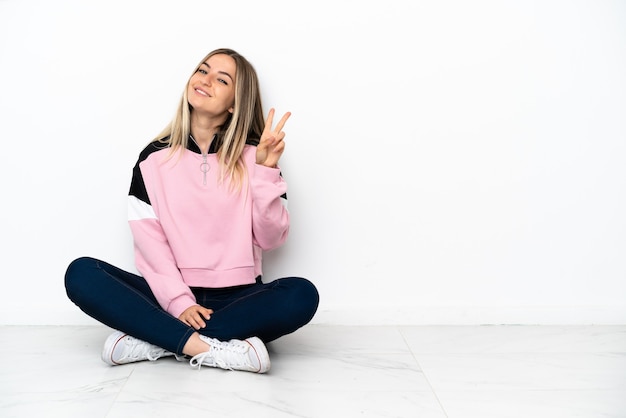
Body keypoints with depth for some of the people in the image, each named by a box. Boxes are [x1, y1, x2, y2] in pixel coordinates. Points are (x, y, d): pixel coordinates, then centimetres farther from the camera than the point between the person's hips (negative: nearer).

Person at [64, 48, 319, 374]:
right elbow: (148, 239, -4)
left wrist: (266, 171, -15)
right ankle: (208, 348, -30)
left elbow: (271, 239, -4)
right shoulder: (155, 157, 5)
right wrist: (179, 301, -16)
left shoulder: (253, 156, 3)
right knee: (81, 274, -21)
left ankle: (155, 340, -23)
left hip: (236, 298, 0)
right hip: (170, 298, 0)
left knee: (302, 295, -30)